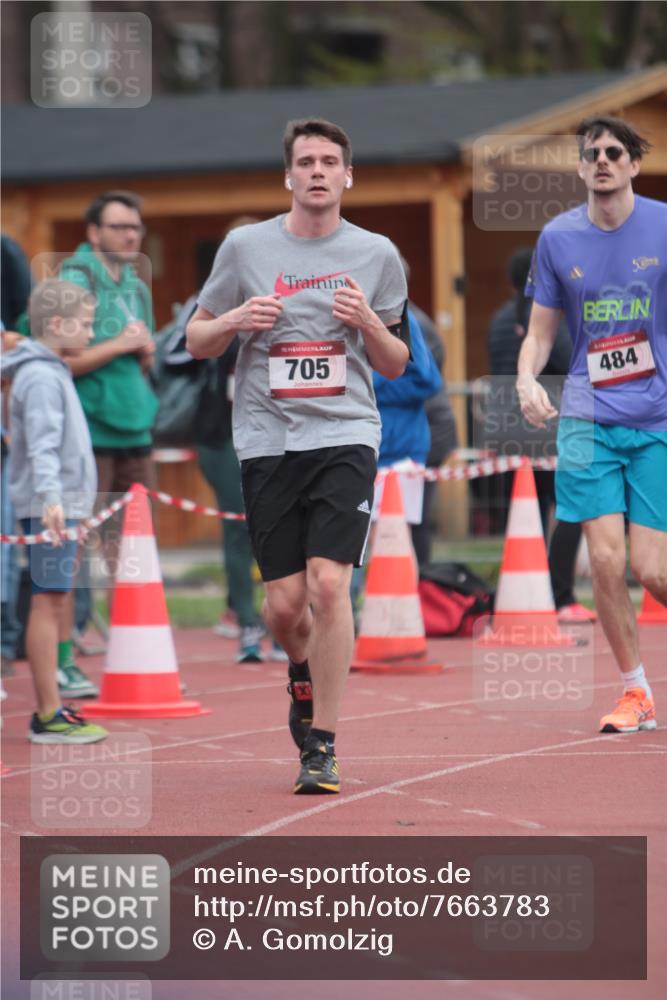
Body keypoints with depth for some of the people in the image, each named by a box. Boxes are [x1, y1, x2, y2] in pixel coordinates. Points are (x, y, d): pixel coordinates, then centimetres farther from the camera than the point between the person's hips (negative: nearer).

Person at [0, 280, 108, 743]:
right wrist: (51, 498, -34)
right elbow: (42, 444, -23)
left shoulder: (53, 371, 19)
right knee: (48, 601, -9)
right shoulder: (40, 376, -12)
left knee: (54, 603, 11)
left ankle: (50, 709, 15)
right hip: (50, 505, -10)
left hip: (63, 504, 10)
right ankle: (49, 717, -9)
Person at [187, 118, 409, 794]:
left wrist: (367, 322, -7)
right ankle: (303, 674, 36)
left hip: (345, 434, -1)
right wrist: (234, 321, -9)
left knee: (328, 583, -17)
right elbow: (196, 341, 12)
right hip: (267, 439, 1)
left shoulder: (376, 255, 6)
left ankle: (322, 746, -9)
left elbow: (395, 365, 13)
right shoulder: (245, 247, 5)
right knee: (284, 603, -1)